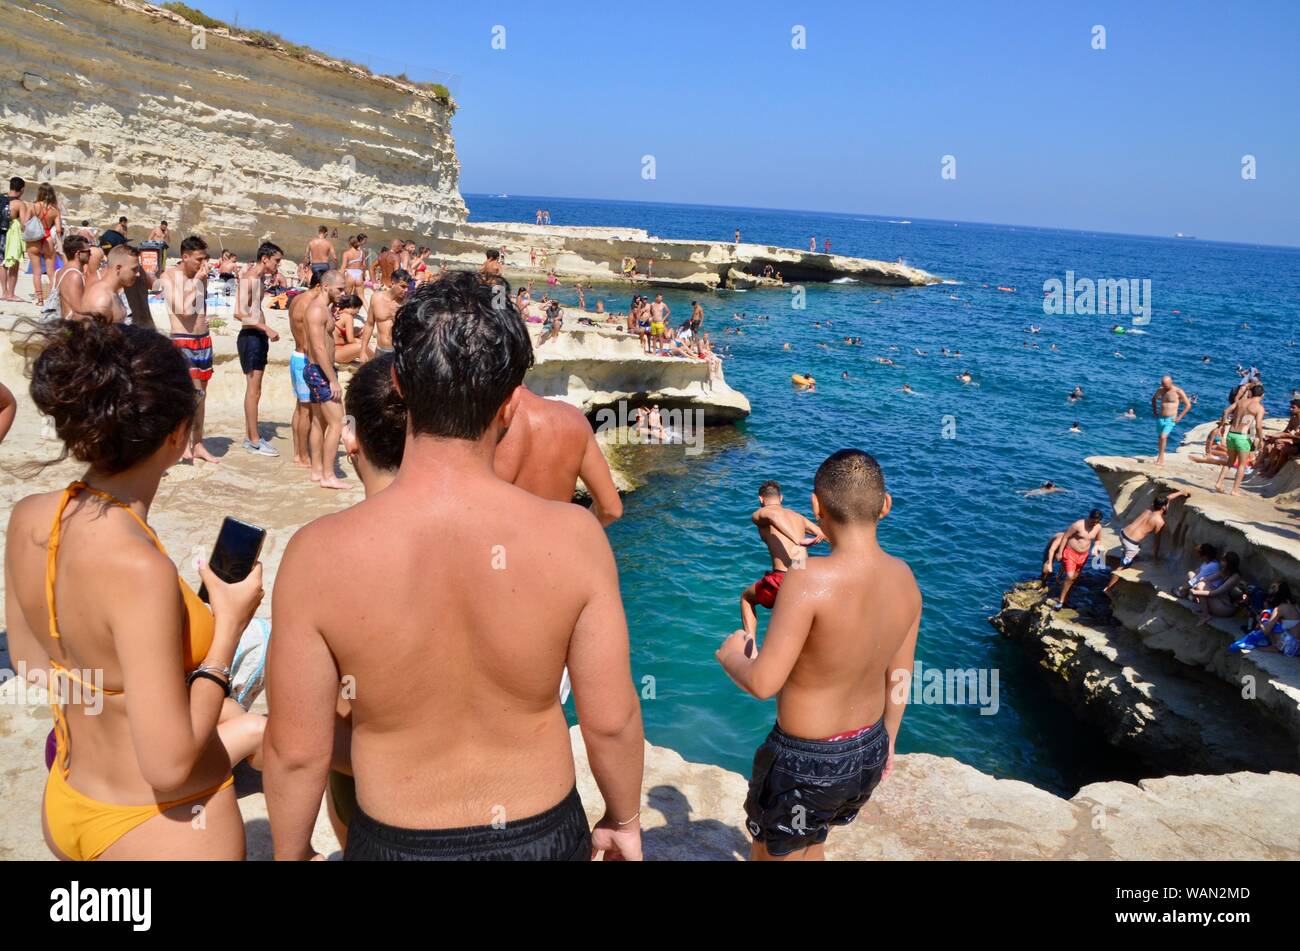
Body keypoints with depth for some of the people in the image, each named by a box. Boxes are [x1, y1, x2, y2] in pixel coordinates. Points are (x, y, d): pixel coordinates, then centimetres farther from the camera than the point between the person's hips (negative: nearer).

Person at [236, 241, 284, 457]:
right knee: (253, 389, -6)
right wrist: (266, 328, -25)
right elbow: (240, 313, -22)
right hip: (249, 337, -10)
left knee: (254, 389, 13)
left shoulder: (260, 278, 15)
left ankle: (249, 435, 20)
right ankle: (254, 440, -2)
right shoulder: (247, 279, -14)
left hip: (259, 336, 10)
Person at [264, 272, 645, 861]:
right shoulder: (573, 537, -22)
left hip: (397, 841, -1)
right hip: (542, 834, 1)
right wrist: (624, 821, 7)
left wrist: (291, 852, 7)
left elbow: (296, 750, -12)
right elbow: (611, 720, -12)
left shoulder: (320, 554, -23)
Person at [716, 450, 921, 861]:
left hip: (807, 760, -6)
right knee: (810, 843, 32)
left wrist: (731, 656, -6)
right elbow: (899, 677, 4)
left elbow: (763, 683, -28)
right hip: (868, 750, 7)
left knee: (773, 853, 20)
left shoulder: (810, 579, -30)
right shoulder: (904, 577, -8)